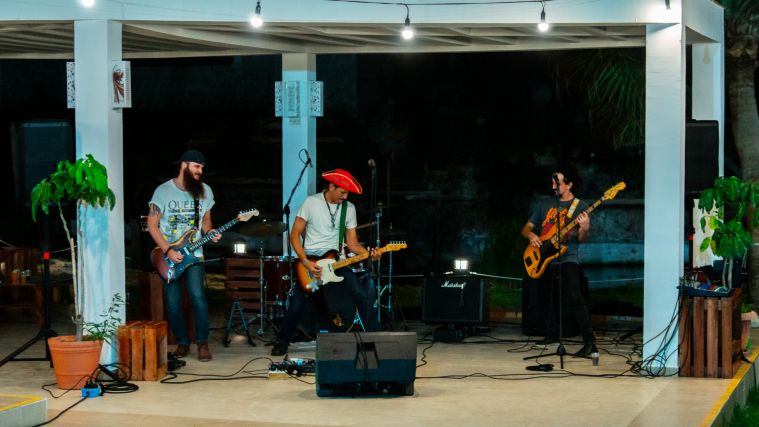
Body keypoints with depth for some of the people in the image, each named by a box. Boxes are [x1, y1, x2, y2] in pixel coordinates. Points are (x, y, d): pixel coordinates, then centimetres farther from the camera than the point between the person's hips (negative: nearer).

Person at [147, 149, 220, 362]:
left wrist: (210, 233, -8)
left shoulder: (205, 191, 3)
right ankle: (182, 342, 15)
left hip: (193, 254, 1)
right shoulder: (163, 191, -8)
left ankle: (202, 343, -4)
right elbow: (152, 225, -7)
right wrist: (168, 251, -15)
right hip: (169, 255, -1)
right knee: (173, 302, 0)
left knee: (197, 296, -14)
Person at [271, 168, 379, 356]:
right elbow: (295, 235, -6)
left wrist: (368, 253, -15)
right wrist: (306, 262, -17)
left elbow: (352, 243, 5)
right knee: (296, 305, -10)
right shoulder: (311, 202, -8)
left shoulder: (349, 208, 3)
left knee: (361, 295, -13)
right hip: (309, 259, -3)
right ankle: (282, 341, 13)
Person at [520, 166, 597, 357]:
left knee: (573, 298, -22)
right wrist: (531, 235, -7)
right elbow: (526, 228, 16)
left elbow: (581, 239, -5)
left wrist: (585, 229, -28)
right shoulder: (544, 206, 13)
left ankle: (589, 342, -24)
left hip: (567, 257, -5)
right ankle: (552, 333, 33)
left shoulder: (580, 207, 1)